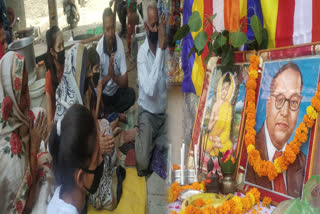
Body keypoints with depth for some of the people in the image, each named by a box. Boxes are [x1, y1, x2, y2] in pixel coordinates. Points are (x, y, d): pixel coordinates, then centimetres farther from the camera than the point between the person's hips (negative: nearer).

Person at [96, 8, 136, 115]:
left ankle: (108, 114, -2)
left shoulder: (119, 43, -15)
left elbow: (125, 82, -15)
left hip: (117, 90, 2)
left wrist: (114, 76, -33)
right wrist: (108, 75, -35)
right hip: (104, 93, -2)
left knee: (131, 95, -25)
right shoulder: (99, 48, -20)